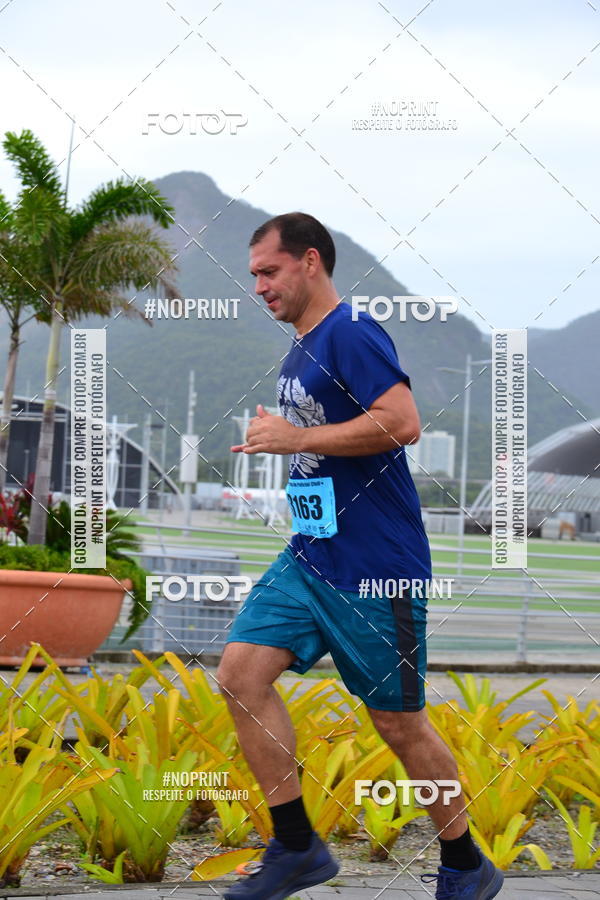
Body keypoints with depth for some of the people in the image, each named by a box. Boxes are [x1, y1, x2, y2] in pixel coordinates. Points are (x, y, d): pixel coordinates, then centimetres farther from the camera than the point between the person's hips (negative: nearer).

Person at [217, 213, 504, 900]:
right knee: (241, 674, -5)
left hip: (375, 568, -9)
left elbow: (402, 424, -25)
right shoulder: (299, 353, 16)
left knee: (398, 721, 1)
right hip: (308, 558, 9)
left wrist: (296, 438, -19)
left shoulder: (352, 333, -13)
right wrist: (275, 440, 14)